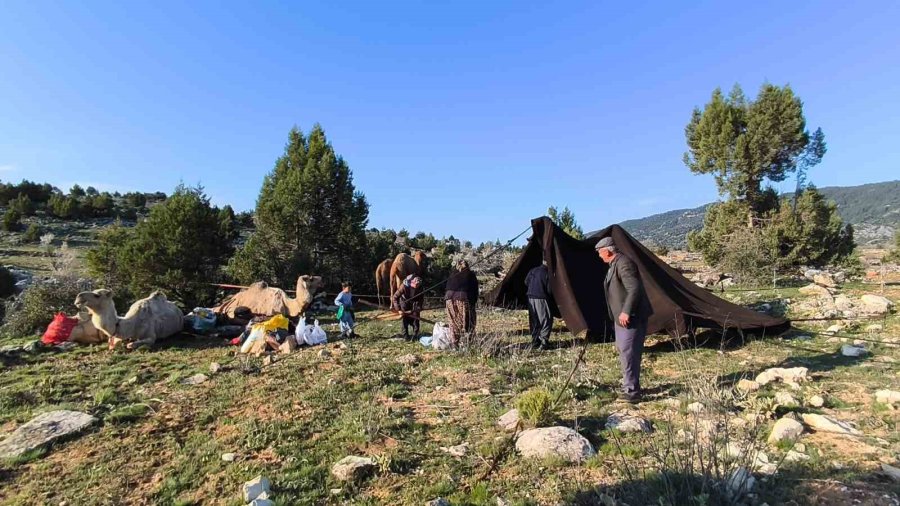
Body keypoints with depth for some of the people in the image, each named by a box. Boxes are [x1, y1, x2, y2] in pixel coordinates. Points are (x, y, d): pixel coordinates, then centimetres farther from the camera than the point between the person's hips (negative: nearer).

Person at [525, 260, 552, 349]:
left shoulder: (532, 271, 6)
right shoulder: (547, 273, -12)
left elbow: (526, 282, 12)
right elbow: (549, 289, -11)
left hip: (531, 298, 7)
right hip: (541, 299, -7)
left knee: (534, 321, 14)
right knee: (546, 320, 2)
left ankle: (535, 342, 18)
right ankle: (543, 342, -4)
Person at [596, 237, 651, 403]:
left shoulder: (624, 263, -19)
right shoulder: (615, 264, 15)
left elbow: (634, 289, -27)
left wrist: (626, 312, -28)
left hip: (630, 318, -11)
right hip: (621, 317, 11)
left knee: (628, 353, -8)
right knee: (623, 351, 19)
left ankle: (631, 392, 0)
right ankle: (629, 385, 32)